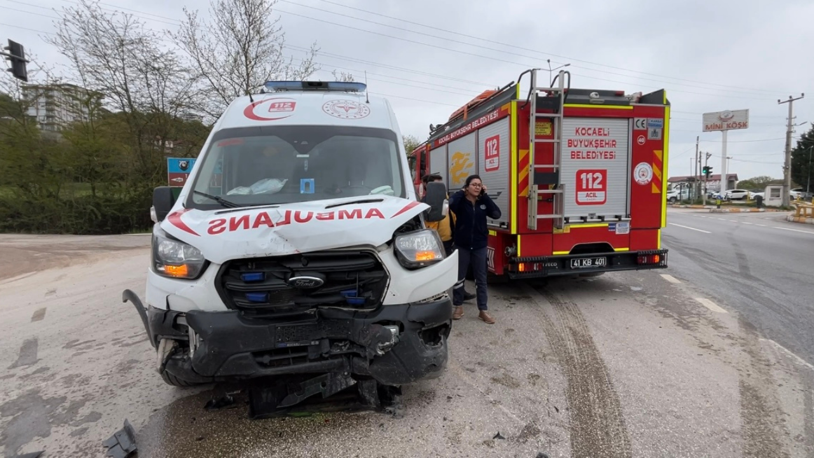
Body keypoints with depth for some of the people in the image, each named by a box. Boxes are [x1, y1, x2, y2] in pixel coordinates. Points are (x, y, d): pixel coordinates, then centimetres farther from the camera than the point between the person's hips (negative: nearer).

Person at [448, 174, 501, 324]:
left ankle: (483, 310, 17)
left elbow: (497, 214, -12)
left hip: (479, 246, 3)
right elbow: (450, 203, -30)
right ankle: (458, 307, 25)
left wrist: (485, 195, -11)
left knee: (481, 279, 8)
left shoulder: (483, 202, 3)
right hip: (462, 245, -2)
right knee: (459, 277, 8)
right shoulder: (460, 201, -6)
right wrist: (462, 192, -14)